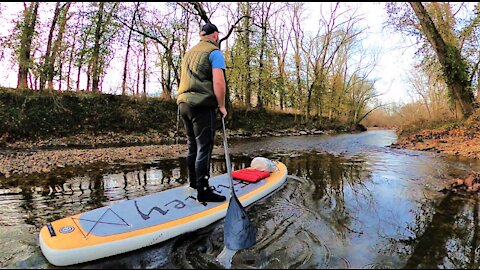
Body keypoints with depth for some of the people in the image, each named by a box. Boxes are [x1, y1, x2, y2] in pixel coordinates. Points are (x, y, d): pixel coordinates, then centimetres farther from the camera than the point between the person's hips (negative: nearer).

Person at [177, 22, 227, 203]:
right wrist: (221, 106, -8)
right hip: (202, 106, -8)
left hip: (184, 103, 8)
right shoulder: (214, 52, -3)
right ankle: (203, 191, -3)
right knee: (204, 148, -6)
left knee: (193, 145, 17)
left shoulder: (189, 53, 21)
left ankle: (193, 181, 29)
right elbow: (218, 82, -15)